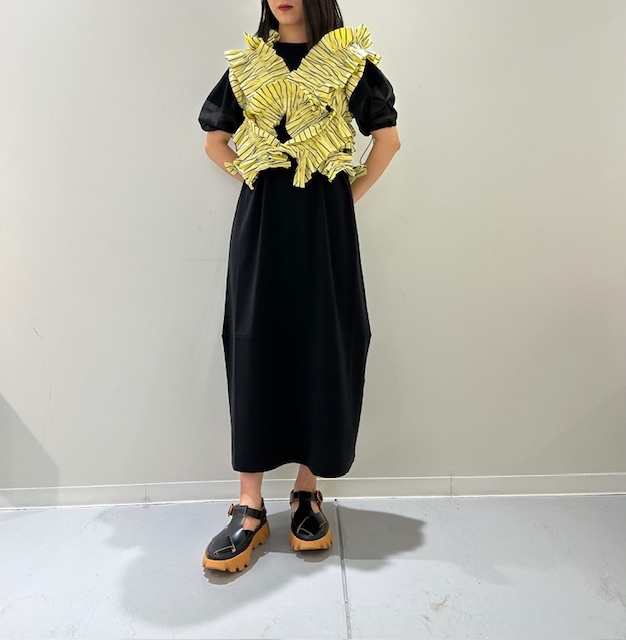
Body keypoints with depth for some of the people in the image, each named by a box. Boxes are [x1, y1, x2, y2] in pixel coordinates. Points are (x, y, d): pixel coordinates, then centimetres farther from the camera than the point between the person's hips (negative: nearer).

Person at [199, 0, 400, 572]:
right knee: (254, 348, -5)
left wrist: (351, 195, 1)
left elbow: (388, 138, 8)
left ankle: (308, 492, 14)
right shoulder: (248, 64, 15)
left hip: (324, 223, -1)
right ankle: (250, 508, 3)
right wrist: (256, 178, 6)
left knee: (323, 347, -2)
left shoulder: (349, 60, 9)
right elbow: (216, 141, 20)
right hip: (261, 219, 2)